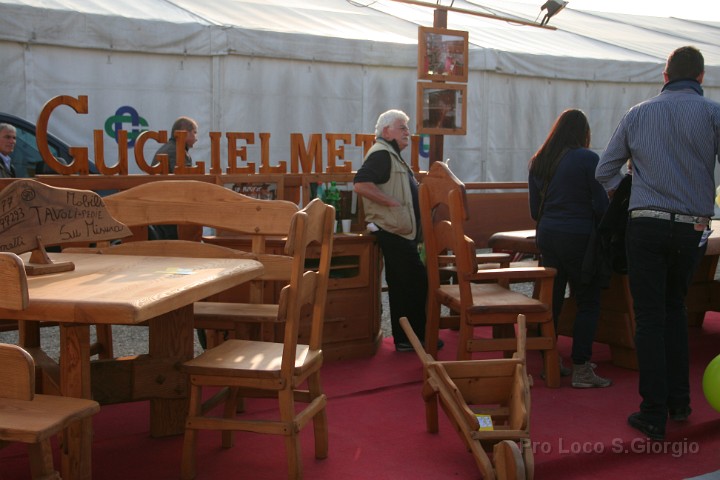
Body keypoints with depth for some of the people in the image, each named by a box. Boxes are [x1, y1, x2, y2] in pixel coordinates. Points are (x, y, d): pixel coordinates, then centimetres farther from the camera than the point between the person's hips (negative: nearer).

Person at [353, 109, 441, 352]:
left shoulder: (392, 155, 22)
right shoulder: (381, 154, -12)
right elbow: (361, 184, -26)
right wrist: (392, 202, -22)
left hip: (401, 232, 11)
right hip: (392, 231, -11)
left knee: (403, 285, 12)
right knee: (417, 280, -10)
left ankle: (405, 339, 17)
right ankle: (415, 337, -1)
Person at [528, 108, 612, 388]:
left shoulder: (538, 162, 9)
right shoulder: (587, 159, -8)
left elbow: (535, 210, 13)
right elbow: (601, 205, -8)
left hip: (547, 236, 6)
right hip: (579, 237, -6)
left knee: (552, 299, 12)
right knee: (588, 303, 2)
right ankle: (581, 369, 1)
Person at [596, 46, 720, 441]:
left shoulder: (637, 114, 5)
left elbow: (604, 172, 9)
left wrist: (625, 198, 25)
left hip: (645, 225, 0)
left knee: (649, 317, 2)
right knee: (674, 307, 20)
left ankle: (654, 415, 3)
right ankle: (679, 401, 23)